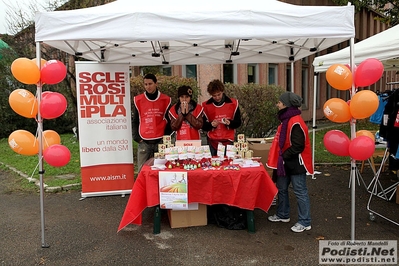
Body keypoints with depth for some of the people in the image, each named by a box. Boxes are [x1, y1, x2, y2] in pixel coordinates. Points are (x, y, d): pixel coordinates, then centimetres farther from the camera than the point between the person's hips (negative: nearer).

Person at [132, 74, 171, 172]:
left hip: (160, 141, 0)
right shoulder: (138, 100, 6)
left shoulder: (166, 100, 6)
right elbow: (135, 121, 11)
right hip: (144, 142, 0)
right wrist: (136, 137, 1)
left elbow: (168, 121, 10)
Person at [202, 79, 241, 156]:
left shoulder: (233, 103, 0)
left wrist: (230, 123, -15)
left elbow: (238, 123, 6)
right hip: (212, 142, 1)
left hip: (228, 141, 0)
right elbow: (203, 126, 5)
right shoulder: (206, 105, 2)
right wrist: (211, 124, -15)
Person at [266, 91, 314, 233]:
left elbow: (298, 146, -26)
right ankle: (283, 215, 35)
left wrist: (284, 156, -17)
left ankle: (304, 222, 13)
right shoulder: (286, 120, 10)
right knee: (281, 188, 19)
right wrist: (280, 157, 11)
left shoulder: (296, 123, -22)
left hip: (296, 163, -10)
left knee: (300, 192, 1)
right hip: (286, 163, 10)